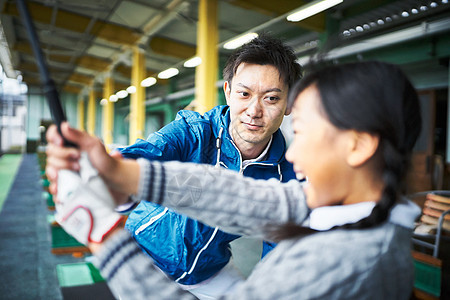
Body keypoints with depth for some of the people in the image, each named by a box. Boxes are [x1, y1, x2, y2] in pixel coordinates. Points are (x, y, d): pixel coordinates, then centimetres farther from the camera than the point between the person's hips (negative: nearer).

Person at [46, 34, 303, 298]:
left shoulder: (286, 175, -17)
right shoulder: (191, 132, -26)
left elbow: (277, 249, -6)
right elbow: (139, 158, -46)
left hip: (210, 272, 2)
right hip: (147, 258, -2)